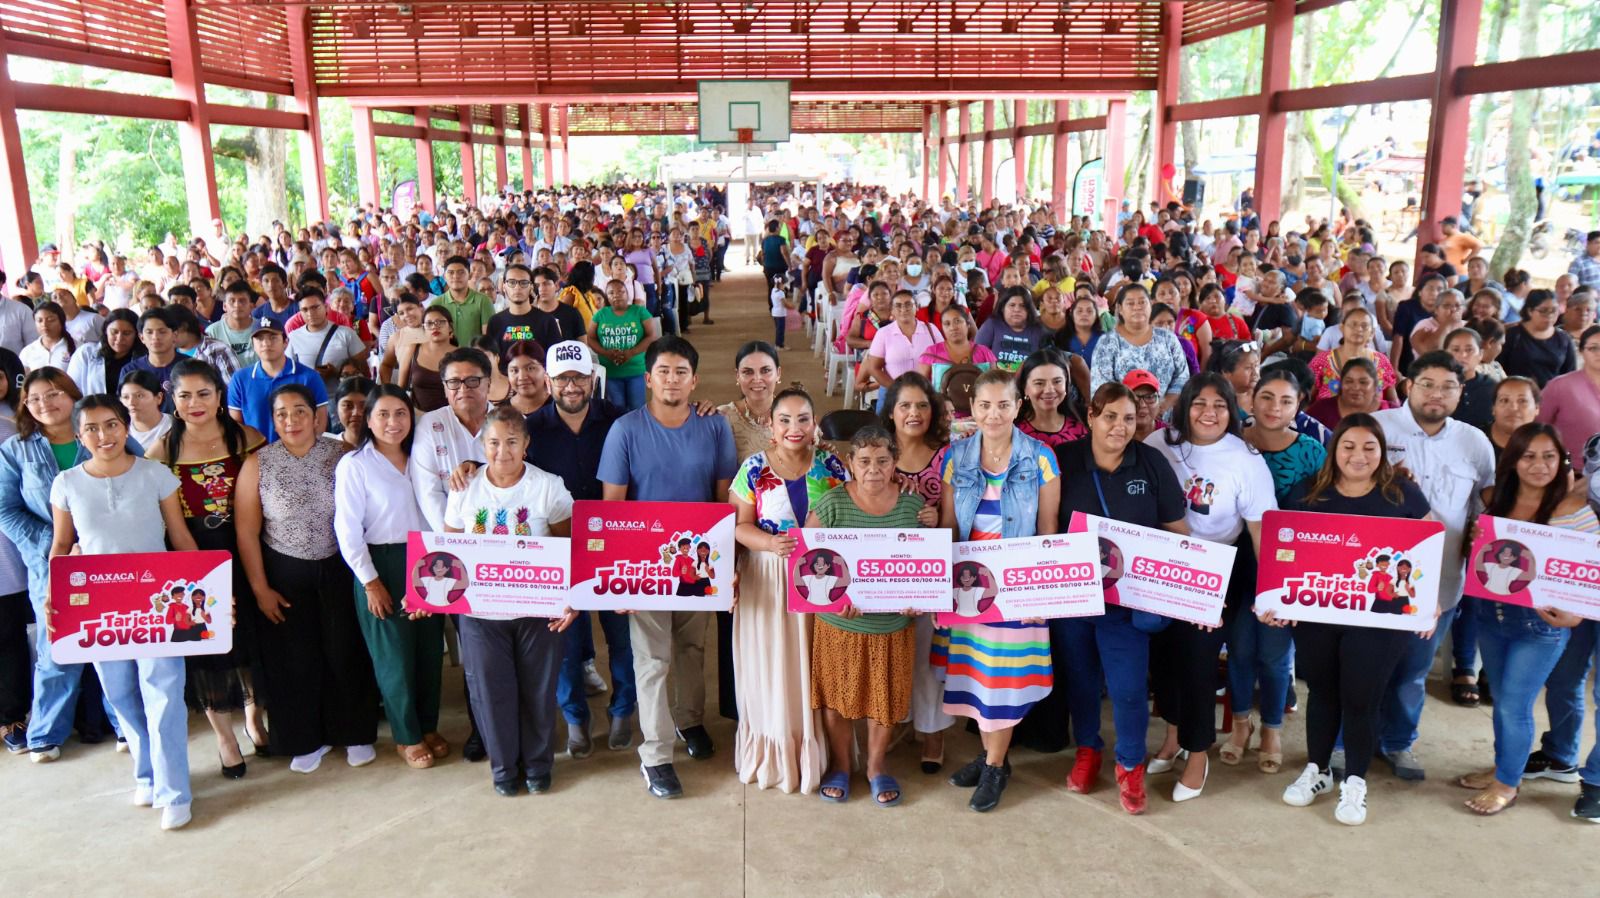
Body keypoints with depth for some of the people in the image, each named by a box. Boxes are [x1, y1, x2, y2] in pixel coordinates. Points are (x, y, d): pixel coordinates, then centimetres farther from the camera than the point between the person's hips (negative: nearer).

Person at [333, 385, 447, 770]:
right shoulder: (354, 464, -8)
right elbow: (348, 530, -10)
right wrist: (370, 581, -12)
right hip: (382, 566, -4)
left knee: (429, 650, 11)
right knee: (395, 656, 4)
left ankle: (429, 726, 29)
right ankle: (407, 737, 21)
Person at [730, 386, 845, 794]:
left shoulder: (832, 466, 2)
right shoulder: (755, 468, -2)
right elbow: (739, 525, -5)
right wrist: (770, 543, -23)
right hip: (768, 581, -1)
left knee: (814, 665, 6)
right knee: (771, 664, 4)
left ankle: (814, 750, 23)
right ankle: (773, 751, 21)